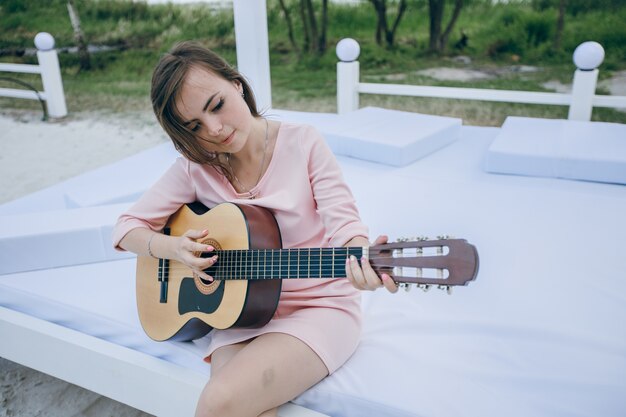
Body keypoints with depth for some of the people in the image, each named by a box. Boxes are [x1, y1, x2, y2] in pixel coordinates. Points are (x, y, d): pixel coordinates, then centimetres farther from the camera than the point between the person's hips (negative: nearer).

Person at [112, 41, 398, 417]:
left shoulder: (303, 143, -8)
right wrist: (174, 247, -16)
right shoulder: (196, 167, -1)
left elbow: (342, 220, -14)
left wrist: (361, 257, -37)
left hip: (320, 306, -2)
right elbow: (127, 227, 6)